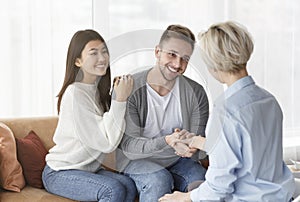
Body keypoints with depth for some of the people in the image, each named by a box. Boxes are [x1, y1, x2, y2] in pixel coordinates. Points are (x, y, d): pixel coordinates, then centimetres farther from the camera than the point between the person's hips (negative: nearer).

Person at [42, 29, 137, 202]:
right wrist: (120, 99, -23)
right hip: (59, 174, -7)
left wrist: (121, 96, -6)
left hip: (89, 168, 7)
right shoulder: (75, 93, -19)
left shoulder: (99, 90, 7)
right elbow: (107, 143, -21)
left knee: (129, 186, -20)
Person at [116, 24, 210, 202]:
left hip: (178, 160, 2)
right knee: (159, 180, -32)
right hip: (137, 160, -2)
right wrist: (167, 141, -37)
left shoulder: (196, 93, -5)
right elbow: (128, 147, -19)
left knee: (201, 179, -28)